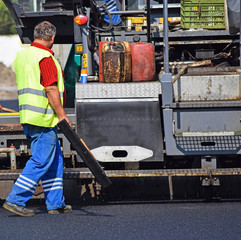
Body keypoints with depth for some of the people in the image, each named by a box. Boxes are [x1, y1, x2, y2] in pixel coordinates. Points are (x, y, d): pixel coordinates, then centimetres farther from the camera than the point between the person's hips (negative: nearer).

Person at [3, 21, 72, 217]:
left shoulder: (22, 55, 14)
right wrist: (62, 115, -13)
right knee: (41, 161, -7)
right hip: (44, 118, -10)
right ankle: (16, 200, -10)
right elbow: (51, 89, -19)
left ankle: (56, 204, 16)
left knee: (54, 159, 14)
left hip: (28, 116, 10)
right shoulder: (45, 58, -15)